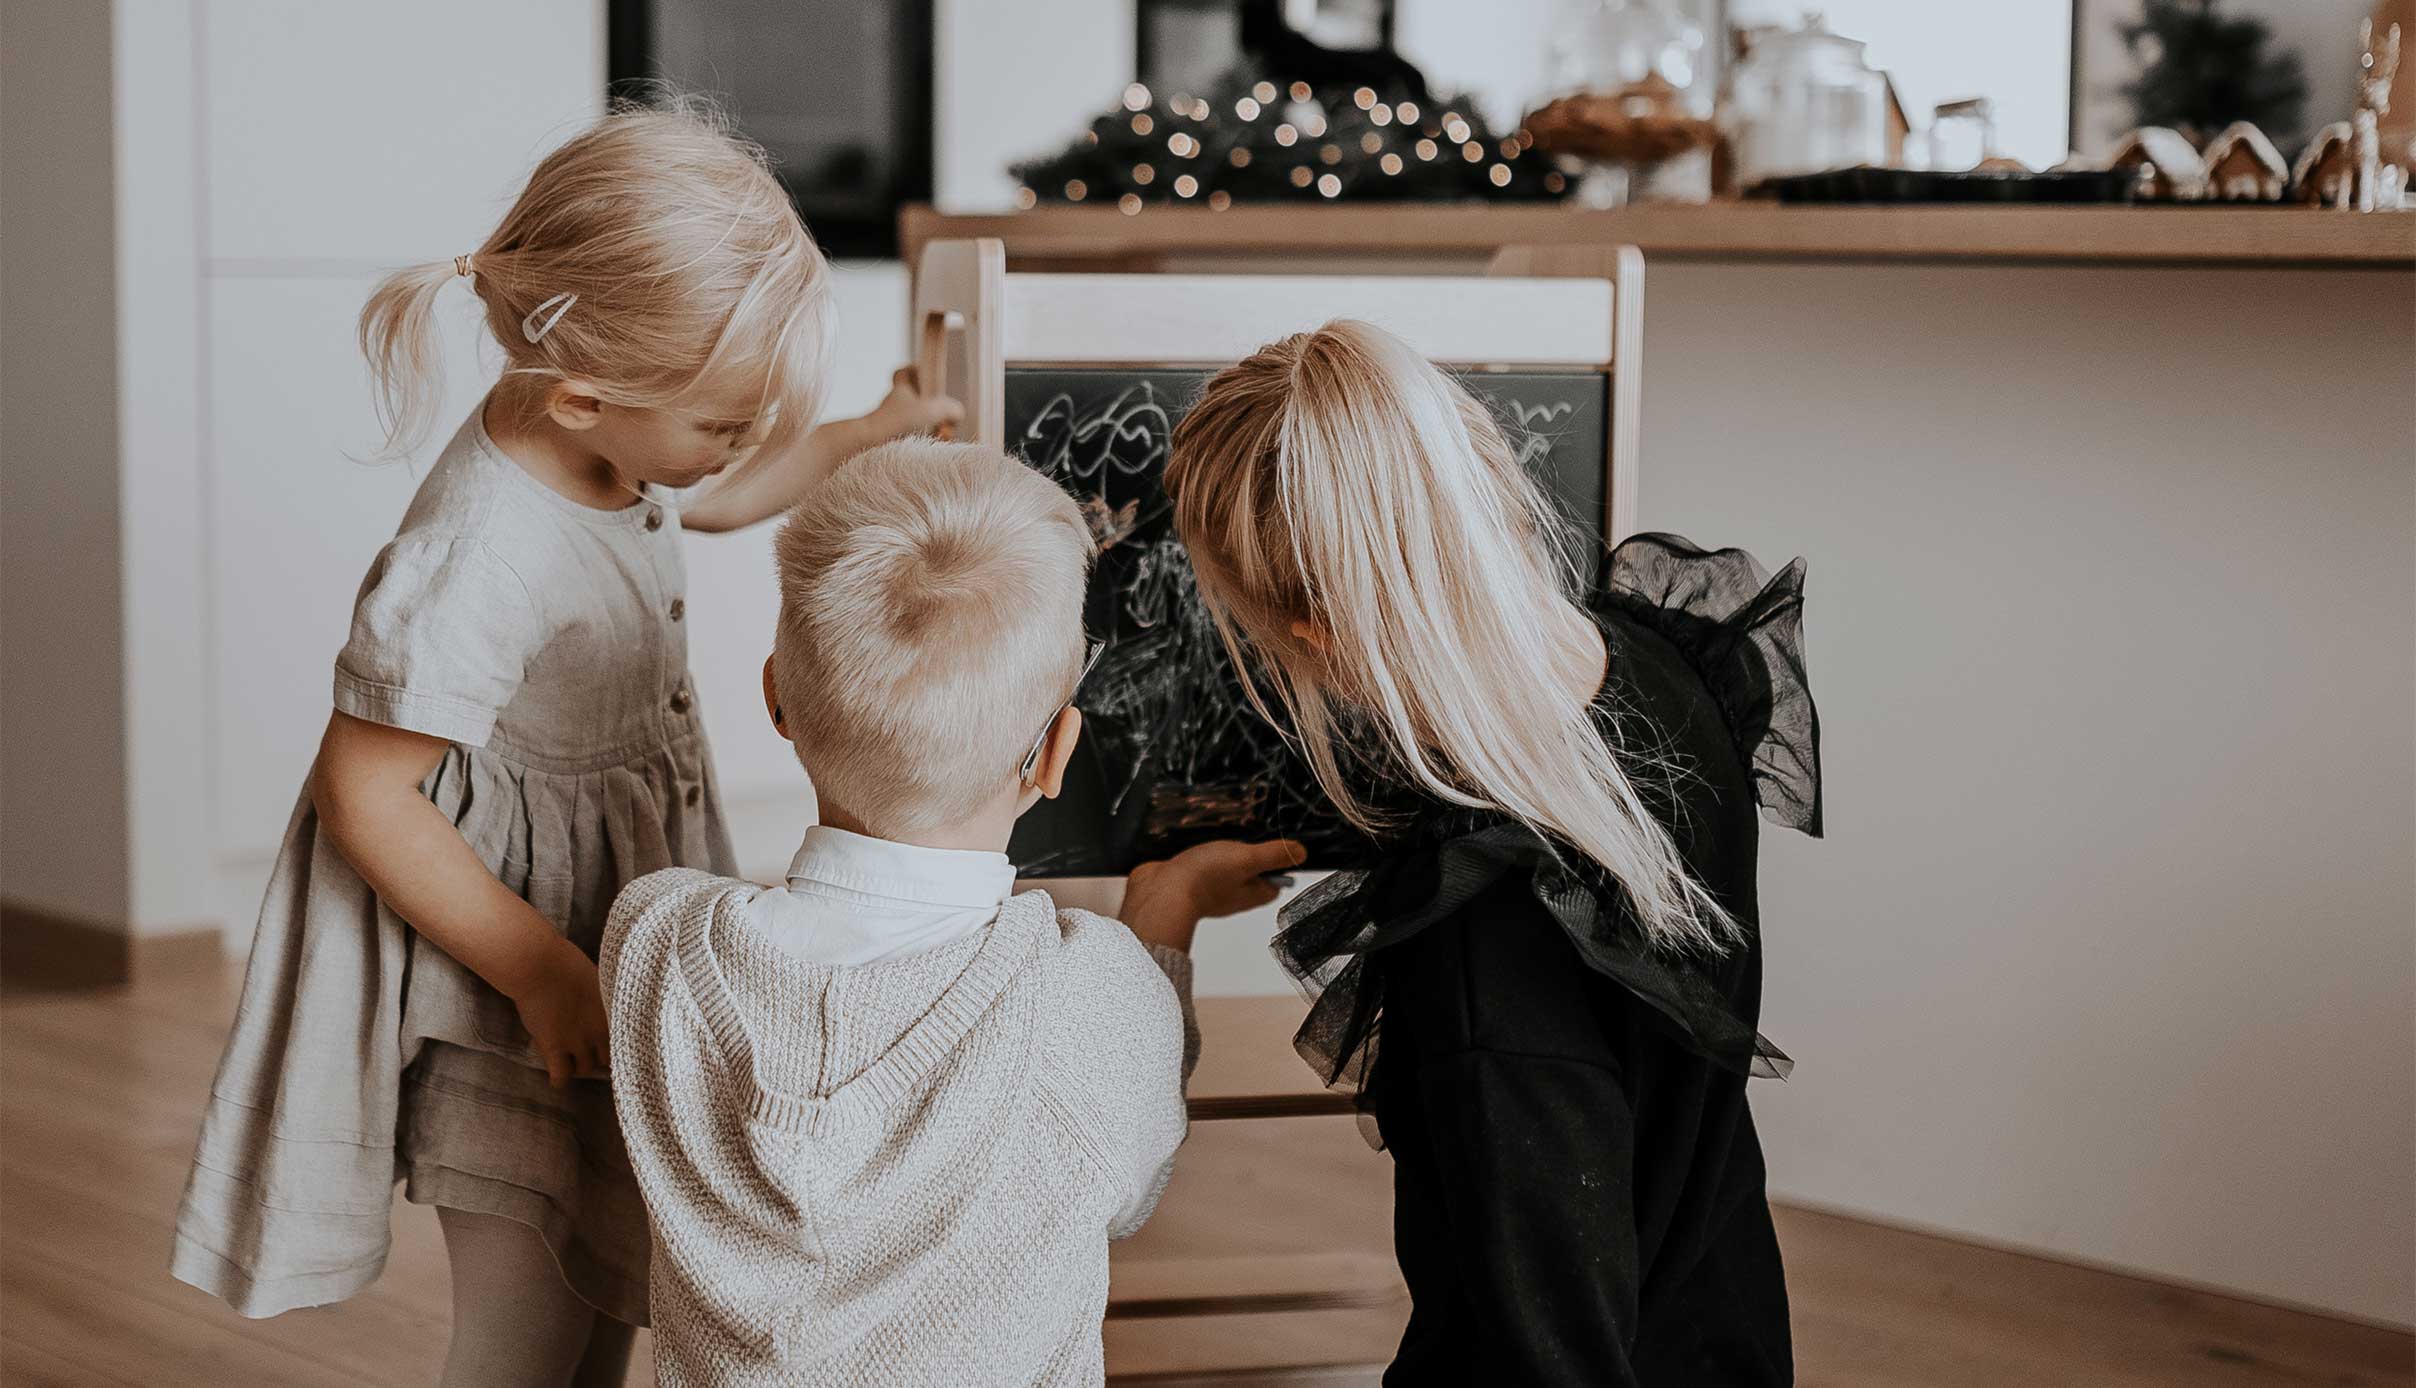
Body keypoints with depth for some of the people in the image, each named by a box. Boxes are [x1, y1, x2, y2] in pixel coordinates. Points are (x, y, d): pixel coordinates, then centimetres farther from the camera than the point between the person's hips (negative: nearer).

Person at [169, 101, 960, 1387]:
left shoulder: (593, 432, -8)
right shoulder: (481, 563, -35)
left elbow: (703, 502, 18)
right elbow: (367, 797, -27)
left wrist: (866, 436, 20)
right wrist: (540, 971, -22)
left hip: (617, 935, 9)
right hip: (510, 991, -9)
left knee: (615, 1277, 24)